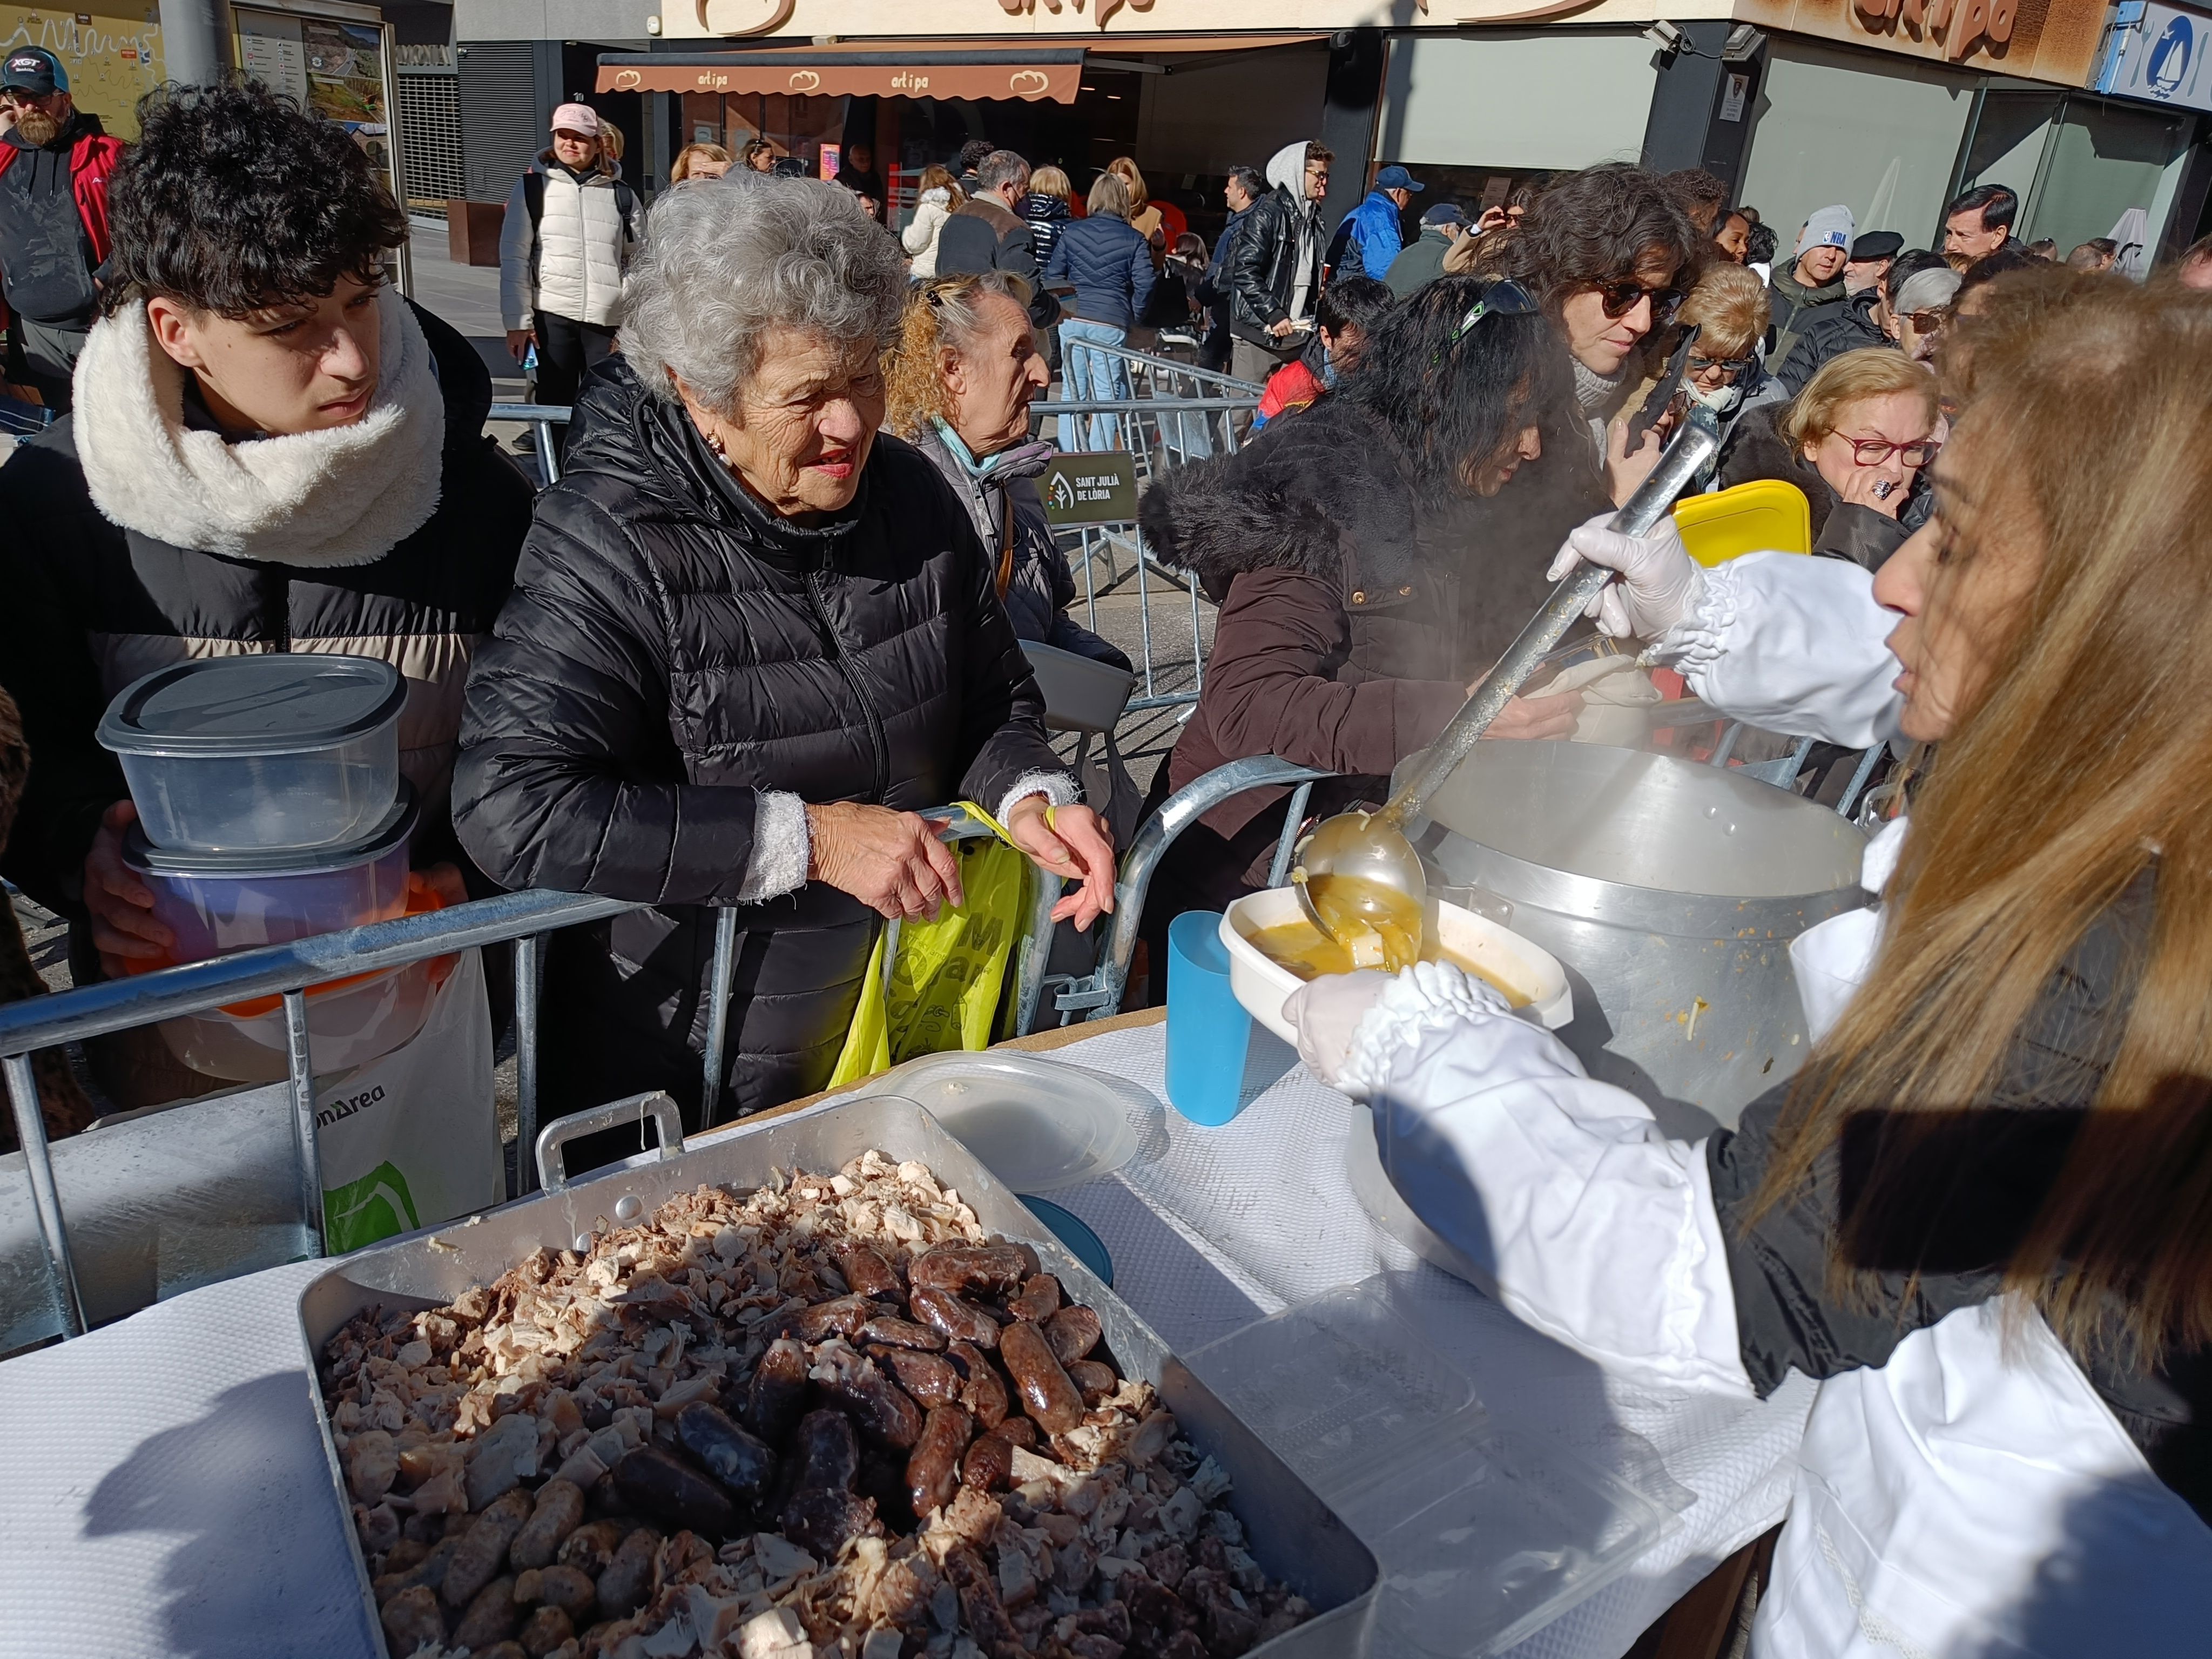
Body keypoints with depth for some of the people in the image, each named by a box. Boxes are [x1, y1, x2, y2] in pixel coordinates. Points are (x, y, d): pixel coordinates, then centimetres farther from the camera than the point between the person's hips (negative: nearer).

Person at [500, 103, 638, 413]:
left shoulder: (621, 195, 8)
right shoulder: (533, 186, 4)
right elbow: (514, 257, 1)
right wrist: (518, 320, -6)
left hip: (609, 320, 1)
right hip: (551, 316, -1)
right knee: (555, 402, 3)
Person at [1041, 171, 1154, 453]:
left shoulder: (1071, 232, 7)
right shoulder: (1135, 240, 0)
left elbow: (1052, 276, 9)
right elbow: (1144, 285, -5)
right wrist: (1132, 317, 8)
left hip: (1072, 320, 3)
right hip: (1111, 323, -3)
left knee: (1073, 392, 10)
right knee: (1107, 394, 2)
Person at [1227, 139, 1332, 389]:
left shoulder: (1313, 217, 16)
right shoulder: (1267, 213, -8)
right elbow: (1245, 272, -16)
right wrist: (1274, 315, -20)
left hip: (1297, 334, 7)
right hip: (1261, 334, -7)